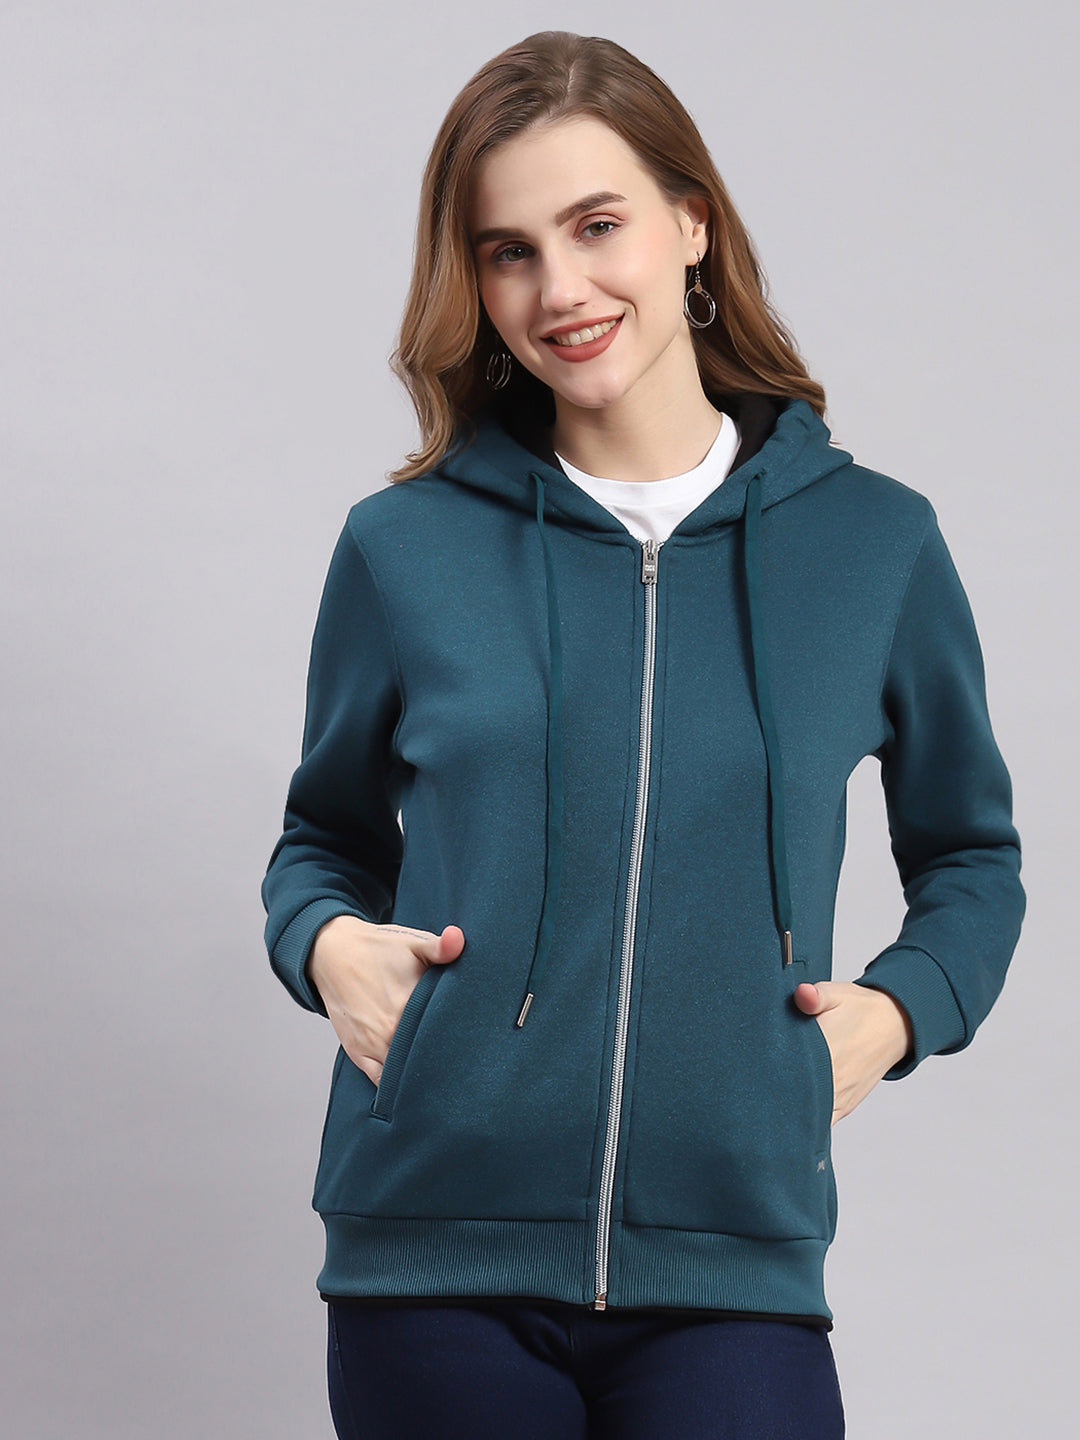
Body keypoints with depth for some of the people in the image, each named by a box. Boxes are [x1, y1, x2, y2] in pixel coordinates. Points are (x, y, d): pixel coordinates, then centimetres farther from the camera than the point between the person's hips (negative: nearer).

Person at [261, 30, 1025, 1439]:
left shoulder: (873, 542, 4)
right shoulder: (404, 547, 3)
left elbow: (970, 856, 17)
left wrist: (898, 1007, -1)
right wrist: (329, 940, -3)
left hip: (732, 1263, 0)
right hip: (433, 1252, 1)